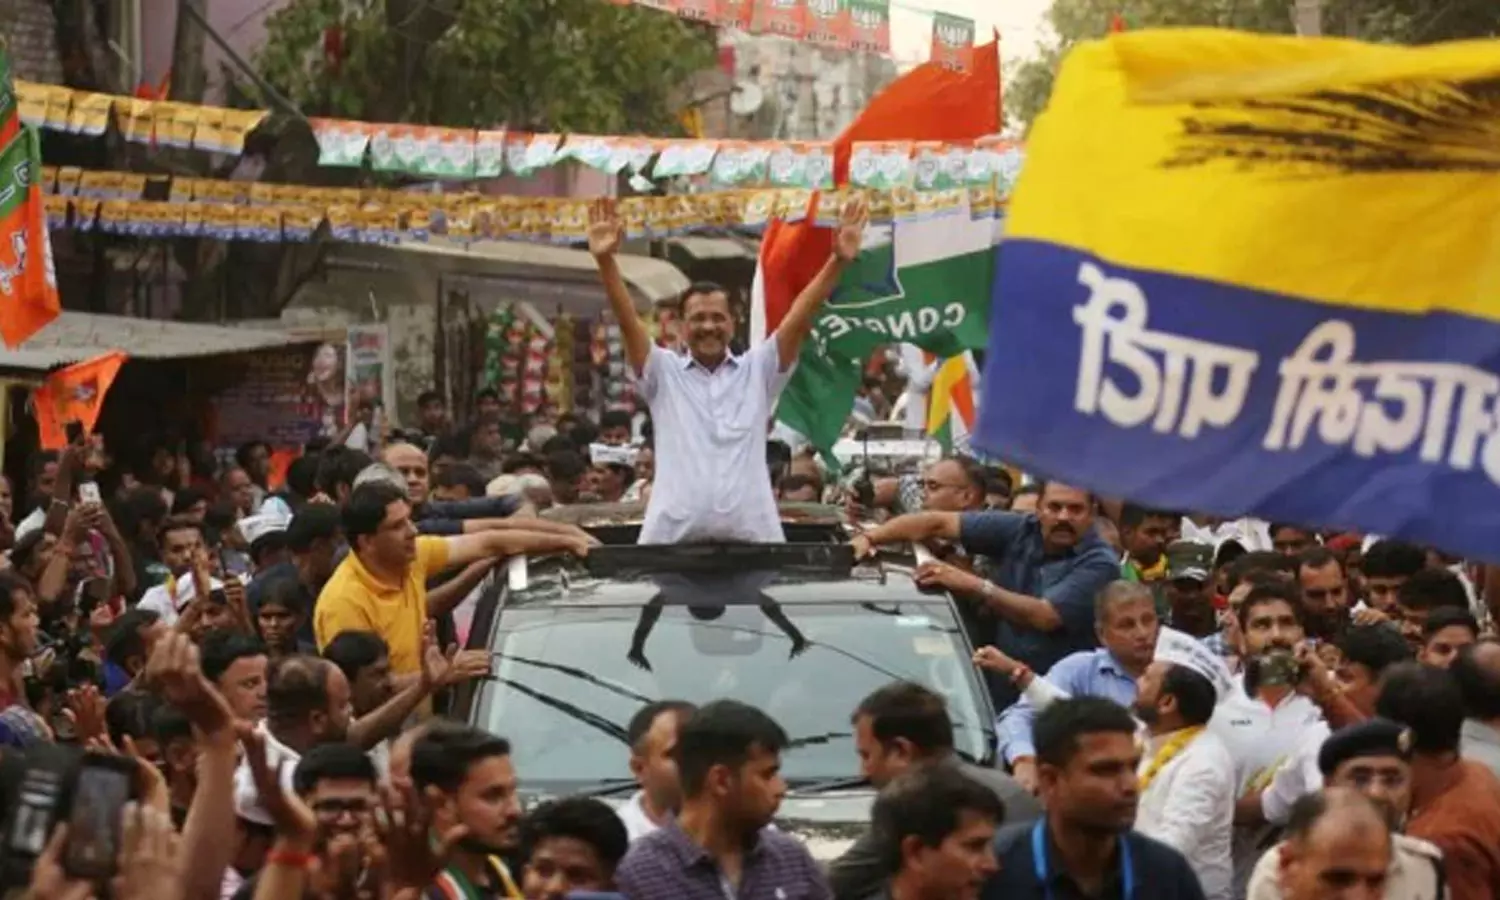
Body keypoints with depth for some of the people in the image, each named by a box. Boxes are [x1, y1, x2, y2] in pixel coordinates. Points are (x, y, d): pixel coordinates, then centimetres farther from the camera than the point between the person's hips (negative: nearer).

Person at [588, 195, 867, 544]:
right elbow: (628, 320, -1)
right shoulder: (663, 373, 11)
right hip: (672, 537, -1)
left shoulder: (758, 370, 14)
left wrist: (838, 261, -9)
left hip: (751, 536, 1)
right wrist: (605, 260, -17)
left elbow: (800, 317, 4)